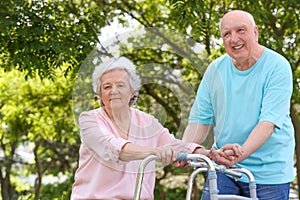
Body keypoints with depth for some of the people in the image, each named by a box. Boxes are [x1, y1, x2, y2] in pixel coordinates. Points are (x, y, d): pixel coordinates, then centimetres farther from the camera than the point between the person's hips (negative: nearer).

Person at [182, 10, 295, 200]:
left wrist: (241, 153, -36)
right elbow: (200, 119, 3)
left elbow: (268, 122, -20)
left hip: (268, 172, -3)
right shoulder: (215, 69, 4)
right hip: (222, 166, 3)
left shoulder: (277, 67, -10)